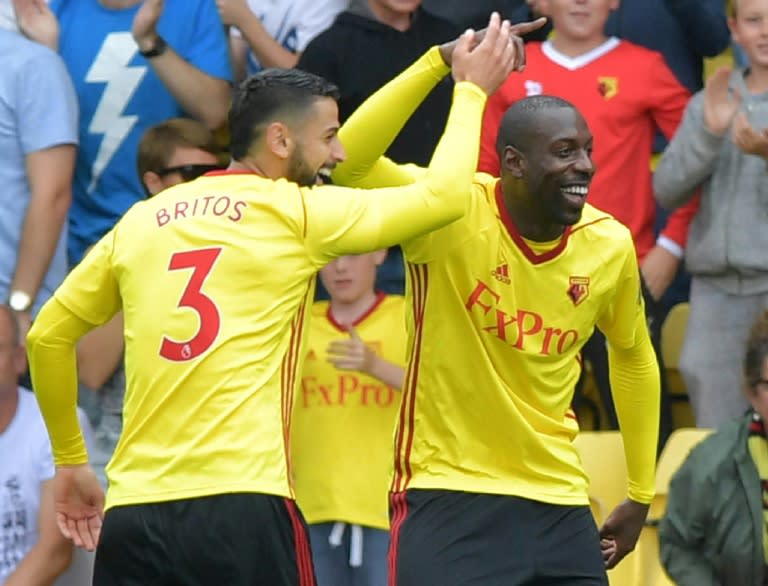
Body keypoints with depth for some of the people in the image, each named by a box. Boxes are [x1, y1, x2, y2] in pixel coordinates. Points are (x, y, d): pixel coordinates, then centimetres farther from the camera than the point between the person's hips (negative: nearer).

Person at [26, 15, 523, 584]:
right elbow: (444, 195, 1)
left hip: (131, 515, 5)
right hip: (239, 508, -5)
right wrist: (472, 89, 17)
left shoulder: (142, 221, 14)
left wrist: (71, 462, 32)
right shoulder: (297, 212, 0)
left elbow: (47, 335, 21)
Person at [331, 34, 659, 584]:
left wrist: (642, 495, 21)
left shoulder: (610, 245, 1)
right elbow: (348, 162, -29)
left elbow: (633, 356, 19)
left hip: (556, 500, 5)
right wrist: (442, 63, -34)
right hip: (446, 495, -5)